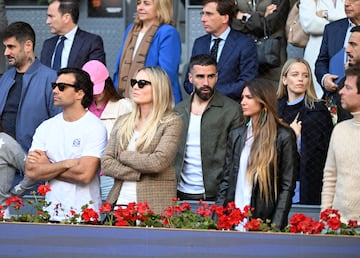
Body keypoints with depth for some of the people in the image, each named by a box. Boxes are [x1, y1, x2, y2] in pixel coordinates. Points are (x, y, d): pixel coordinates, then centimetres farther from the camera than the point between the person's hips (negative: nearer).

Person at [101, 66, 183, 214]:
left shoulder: (172, 122, 0)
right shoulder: (122, 122, 16)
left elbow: (158, 162, -12)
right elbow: (106, 163, 8)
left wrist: (123, 156, 0)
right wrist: (139, 174, -6)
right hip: (120, 201, 4)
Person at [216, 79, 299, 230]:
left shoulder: (284, 137, -3)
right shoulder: (236, 135, 12)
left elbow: (287, 187, -5)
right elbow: (226, 180, 14)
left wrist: (276, 226, -12)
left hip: (264, 222, -4)